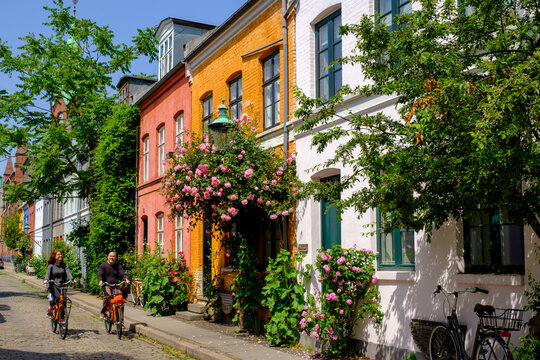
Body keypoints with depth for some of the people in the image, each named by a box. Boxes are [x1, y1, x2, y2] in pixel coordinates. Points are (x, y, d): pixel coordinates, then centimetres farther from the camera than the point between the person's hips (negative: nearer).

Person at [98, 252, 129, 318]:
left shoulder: (118, 266, 9)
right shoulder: (103, 265, 4)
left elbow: (122, 274, -5)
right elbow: (100, 275, -8)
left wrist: (126, 279, -27)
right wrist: (100, 281, -30)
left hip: (116, 286, 2)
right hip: (106, 285, -2)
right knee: (108, 296, -31)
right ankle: (102, 312, -14)